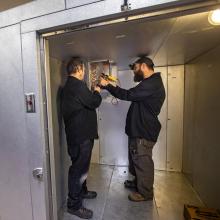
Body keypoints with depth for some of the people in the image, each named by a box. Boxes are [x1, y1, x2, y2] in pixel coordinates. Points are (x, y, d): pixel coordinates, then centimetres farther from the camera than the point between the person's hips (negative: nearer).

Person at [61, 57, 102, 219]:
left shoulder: (70, 85, 16)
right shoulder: (77, 85, -17)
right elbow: (94, 102, -17)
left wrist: (92, 94, 15)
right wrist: (97, 92, 1)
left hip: (78, 133, 11)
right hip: (81, 134, -11)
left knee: (81, 166, 22)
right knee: (79, 168, 2)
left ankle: (82, 191, 41)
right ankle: (74, 205, 21)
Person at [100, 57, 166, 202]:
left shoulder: (152, 84, -20)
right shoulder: (151, 83, 15)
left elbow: (129, 95, -26)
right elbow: (132, 96, 16)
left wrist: (107, 85, -15)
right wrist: (112, 86, 10)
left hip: (144, 132, -10)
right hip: (139, 129, 10)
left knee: (143, 161, 6)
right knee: (136, 158, 23)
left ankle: (145, 193, 28)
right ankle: (138, 183, 44)